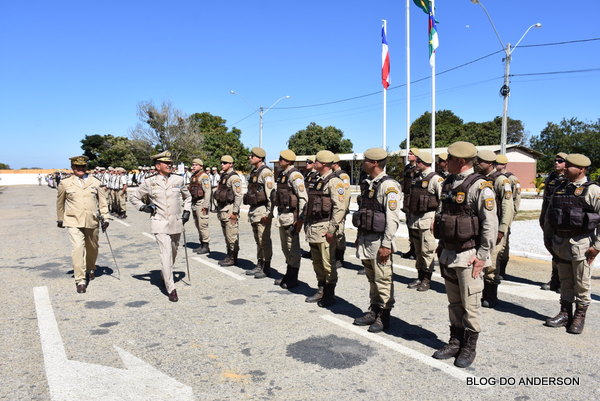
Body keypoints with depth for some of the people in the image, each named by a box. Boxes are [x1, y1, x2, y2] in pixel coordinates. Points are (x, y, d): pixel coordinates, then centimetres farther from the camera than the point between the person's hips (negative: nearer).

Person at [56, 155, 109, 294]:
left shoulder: (95, 182, 6)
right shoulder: (65, 183, 2)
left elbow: (102, 201, 10)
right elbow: (60, 202, 15)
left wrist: (104, 218, 3)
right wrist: (60, 219, 20)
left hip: (92, 221, 2)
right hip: (73, 222, -2)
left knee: (92, 248, 15)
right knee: (78, 248, -15)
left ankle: (91, 269, 43)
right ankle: (80, 280, -8)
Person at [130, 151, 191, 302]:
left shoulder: (178, 180, 5)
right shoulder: (149, 182, -1)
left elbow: (187, 197, 20)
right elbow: (134, 198, 12)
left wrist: (187, 211, 7)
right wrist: (144, 207, -4)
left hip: (177, 223, 4)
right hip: (160, 224, -3)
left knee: (173, 253, 17)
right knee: (166, 254, -12)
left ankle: (165, 275, 43)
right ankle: (171, 289, -8)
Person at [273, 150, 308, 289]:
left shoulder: (294, 175, -15)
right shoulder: (281, 174, 13)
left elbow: (303, 198, -20)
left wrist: (300, 219, -21)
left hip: (291, 216, -9)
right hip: (282, 215, 9)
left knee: (293, 249, 1)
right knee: (285, 248, 17)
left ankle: (293, 279, 11)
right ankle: (288, 275, 30)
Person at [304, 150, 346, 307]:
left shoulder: (334, 182, -11)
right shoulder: (314, 181, 15)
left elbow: (340, 208, -17)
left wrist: (331, 229, -19)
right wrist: (307, 224, 18)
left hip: (324, 229, -8)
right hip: (312, 228, 8)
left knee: (328, 264, 0)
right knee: (317, 263, 16)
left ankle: (329, 295, 13)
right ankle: (321, 290, 29)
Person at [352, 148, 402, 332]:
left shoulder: (388, 185, -15)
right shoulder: (367, 184, 13)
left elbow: (393, 218, -18)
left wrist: (386, 245, -20)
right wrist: (359, 237, 18)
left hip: (378, 240, -8)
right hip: (365, 239, 9)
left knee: (383, 280, 2)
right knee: (372, 278, 17)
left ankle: (384, 316, 14)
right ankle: (374, 311, 28)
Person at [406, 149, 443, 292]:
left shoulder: (435, 179, -10)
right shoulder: (416, 177, 13)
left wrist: (437, 218, -15)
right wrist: (408, 215, 17)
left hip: (427, 218, -8)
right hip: (414, 219, 8)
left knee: (427, 251, -1)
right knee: (418, 251, 14)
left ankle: (427, 280, 9)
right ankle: (420, 277, 24)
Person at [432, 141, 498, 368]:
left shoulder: (480, 187, -13)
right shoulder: (448, 184, 11)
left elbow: (490, 224, -15)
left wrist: (482, 256, -16)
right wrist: (441, 245, 17)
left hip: (468, 255, -7)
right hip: (448, 254, 8)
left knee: (470, 304, 4)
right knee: (454, 302, 16)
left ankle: (469, 347, 18)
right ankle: (455, 342, 28)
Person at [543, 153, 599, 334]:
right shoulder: (559, 189, 11)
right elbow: (548, 216, 17)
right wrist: (548, 238, 14)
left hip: (581, 243, -6)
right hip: (560, 242, 6)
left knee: (582, 283, 5)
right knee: (565, 281, 15)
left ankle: (579, 317, 18)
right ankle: (565, 314, 25)